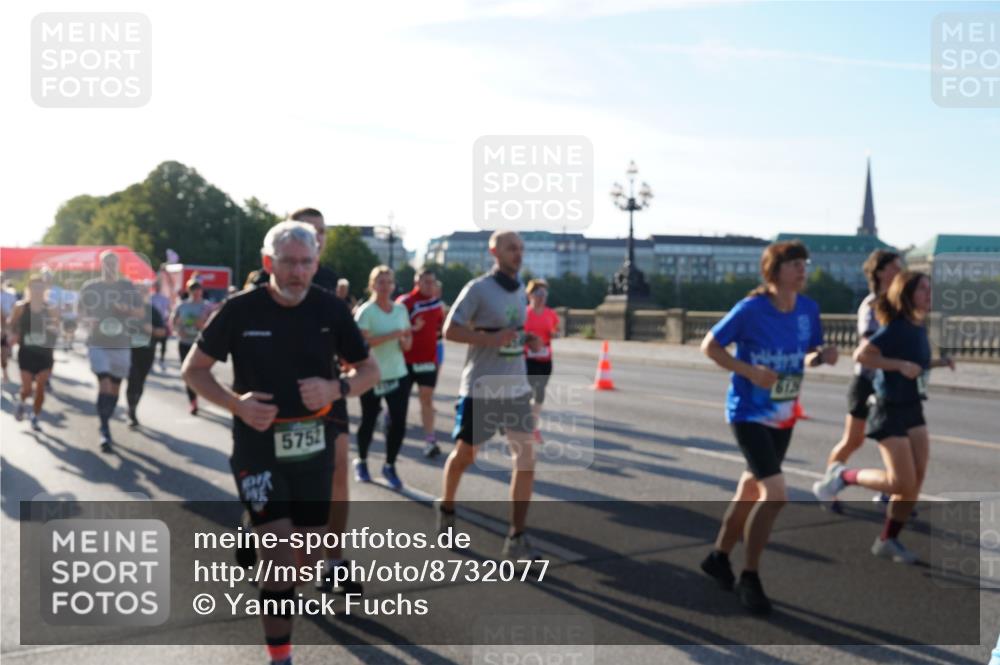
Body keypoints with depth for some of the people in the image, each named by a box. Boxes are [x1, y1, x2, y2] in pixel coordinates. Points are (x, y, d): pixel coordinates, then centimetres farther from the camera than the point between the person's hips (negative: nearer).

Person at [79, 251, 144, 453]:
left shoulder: (128, 287, 5)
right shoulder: (90, 287, 2)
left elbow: (141, 313, 7)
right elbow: (81, 313, 10)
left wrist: (127, 309, -14)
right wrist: (88, 321, -12)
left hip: (122, 344, 2)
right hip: (98, 343, -2)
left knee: (115, 387, 10)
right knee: (104, 384, -16)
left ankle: (105, 425, 28)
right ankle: (105, 432, -13)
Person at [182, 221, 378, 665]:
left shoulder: (330, 309, -5)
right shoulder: (240, 310, -11)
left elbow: (369, 370, 4)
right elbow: (193, 370, -1)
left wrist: (336, 388, -18)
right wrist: (236, 402, -19)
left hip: (313, 446, 3)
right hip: (258, 446, -3)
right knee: (278, 550, -12)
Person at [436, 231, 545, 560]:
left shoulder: (521, 291, 10)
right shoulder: (478, 288, -10)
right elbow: (450, 330, -13)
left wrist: (529, 341, 2)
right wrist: (491, 339, -24)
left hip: (516, 386, 5)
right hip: (481, 387, -5)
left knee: (526, 457, -6)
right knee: (464, 454, 8)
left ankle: (516, 537, 0)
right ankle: (446, 508, 37)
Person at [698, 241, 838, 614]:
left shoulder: (808, 310, -1)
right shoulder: (751, 309, -16)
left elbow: (810, 354, 13)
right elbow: (710, 346, -10)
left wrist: (823, 356, -10)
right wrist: (750, 371, -21)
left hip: (784, 417, 7)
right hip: (749, 414, -6)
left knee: (752, 490, 17)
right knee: (775, 495, -16)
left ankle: (719, 557, 37)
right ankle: (749, 578, 1)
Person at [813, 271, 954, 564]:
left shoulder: (919, 327, 9)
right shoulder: (896, 328, -16)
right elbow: (861, 355, -22)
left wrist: (938, 363, 6)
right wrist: (900, 365, -25)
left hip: (913, 409, 8)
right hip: (891, 411, -8)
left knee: (917, 481, 4)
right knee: (901, 483, -9)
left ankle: (888, 540, 16)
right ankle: (843, 476, 12)